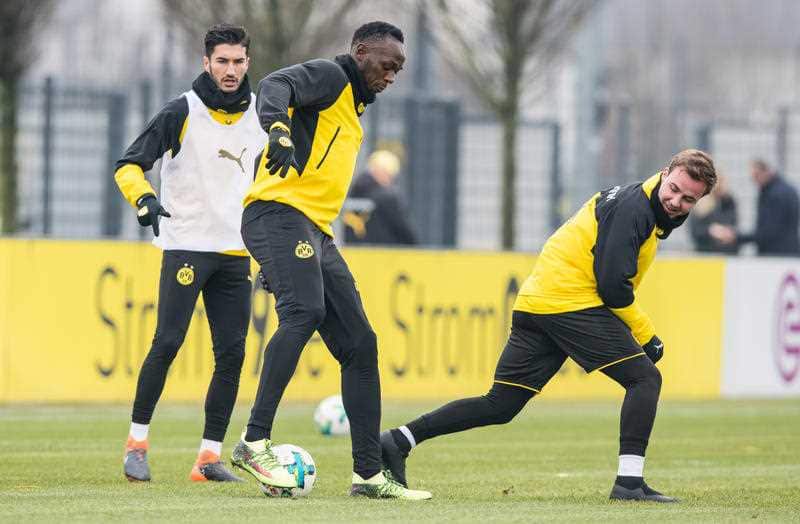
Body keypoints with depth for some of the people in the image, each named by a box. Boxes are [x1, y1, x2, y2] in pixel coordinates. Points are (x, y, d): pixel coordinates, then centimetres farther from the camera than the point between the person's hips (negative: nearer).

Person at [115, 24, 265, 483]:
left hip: (237, 252, 5)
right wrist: (145, 200, -28)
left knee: (231, 354, -1)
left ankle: (210, 456, 3)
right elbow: (130, 165, -7)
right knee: (168, 343, -12)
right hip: (187, 245, -5)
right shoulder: (182, 112, -7)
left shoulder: (260, 114, 8)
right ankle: (137, 440, 2)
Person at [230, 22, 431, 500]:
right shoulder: (329, 77, 0)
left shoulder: (354, 109, 28)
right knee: (304, 311, -31)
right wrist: (278, 129, -44)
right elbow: (275, 85, -22)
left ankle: (369, 473, 7)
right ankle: (255, 443, -34)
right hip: (280, 214, -10)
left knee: (360, 344, 5)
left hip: (316, 234, 10)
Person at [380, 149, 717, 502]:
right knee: (645, 378, -6)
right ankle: (629, 482, -14)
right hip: (572, 302, -9)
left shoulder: (642, 207, 21)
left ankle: (399, 440, 4)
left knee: (499, 406, 8)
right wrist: (646, 336, -7)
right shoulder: (633, 208, -10)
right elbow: (612, 285, -16)